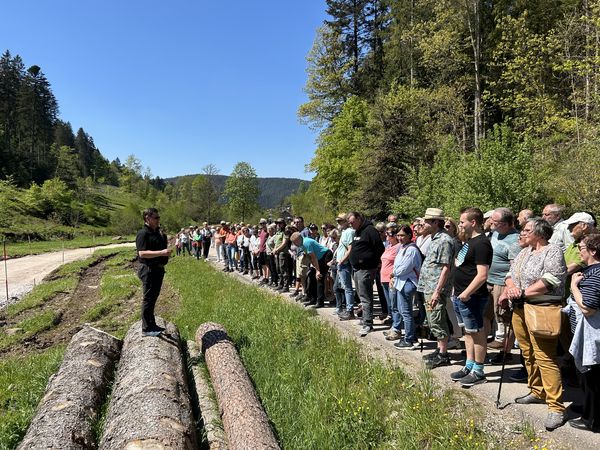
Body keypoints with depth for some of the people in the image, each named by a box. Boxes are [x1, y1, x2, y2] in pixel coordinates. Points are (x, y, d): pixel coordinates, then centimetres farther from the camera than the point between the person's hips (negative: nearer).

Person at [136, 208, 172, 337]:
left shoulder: (158, 232, 13)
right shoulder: (143, 233, -15)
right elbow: (142, 253, -25)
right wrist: (162, 252, -29)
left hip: (158, 269, 9)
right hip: (148, 269, -9)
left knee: (153, 297, 18)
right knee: (148, 299, -1)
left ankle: (152, 325, 30)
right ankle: (146, 328, 8)